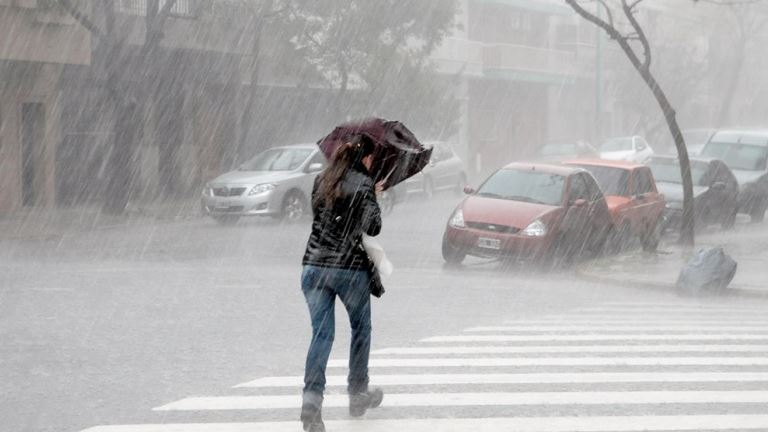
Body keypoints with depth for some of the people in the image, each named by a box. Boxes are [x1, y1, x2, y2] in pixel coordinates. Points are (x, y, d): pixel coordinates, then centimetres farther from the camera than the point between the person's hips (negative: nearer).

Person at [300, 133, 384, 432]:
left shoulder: (321, 181, 10)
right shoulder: (363, 184, -8)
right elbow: (372, 227, -16)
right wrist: (373, 201, 3)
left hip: (314, 266, 4)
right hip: (351, 267, -4)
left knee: (321, 333, 2)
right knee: (361, 329, 18)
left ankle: (311, 399, -16)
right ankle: (358, 395, 27)